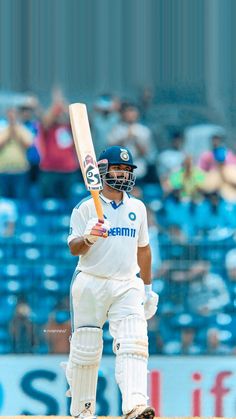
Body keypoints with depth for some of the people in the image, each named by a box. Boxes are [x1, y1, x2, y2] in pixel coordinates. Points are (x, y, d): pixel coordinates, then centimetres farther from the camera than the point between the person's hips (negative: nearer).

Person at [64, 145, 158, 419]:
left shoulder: (137, 208, 12)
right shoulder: (86, 209, -2)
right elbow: (74, 248, -10)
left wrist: (148, 288, 21)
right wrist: (88, 238, -31)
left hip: (127, 286, 2)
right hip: (90, 285, -2)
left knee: (133, 343, -18)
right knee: (85, 350, 0)